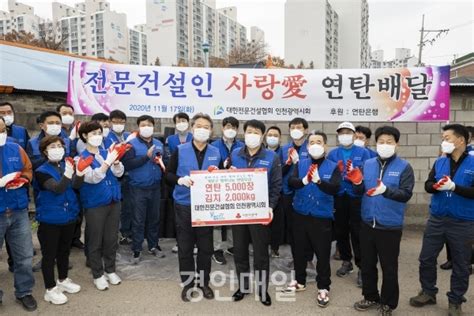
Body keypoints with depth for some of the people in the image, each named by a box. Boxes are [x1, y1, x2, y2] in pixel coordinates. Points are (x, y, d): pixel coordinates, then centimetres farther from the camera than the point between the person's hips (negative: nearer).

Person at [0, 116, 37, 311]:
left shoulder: (16, 149, 4)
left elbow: (28, 170, 13)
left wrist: (23, 179, -9)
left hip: (19, 211, 3)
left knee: (25, 256, 12)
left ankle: (24, 292, 29)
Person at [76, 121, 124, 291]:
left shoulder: (106, 152, 6)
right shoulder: (81, 158, -6)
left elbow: (119, 173, -3)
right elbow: (93, 177, -20)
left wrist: (115, 161, -23)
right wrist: (107, 162, -28)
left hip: (114, 202, 4)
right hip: (94, 205, -4)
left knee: (111, 239, 14)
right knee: (95, 242, 7)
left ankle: (110, 270, 31)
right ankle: (98, 275, 23)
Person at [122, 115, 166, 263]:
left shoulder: (159, 144, 9)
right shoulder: (132, 144, -6)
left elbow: (165, 163, 18)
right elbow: (127, 164, -19)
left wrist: (161, 162, -5)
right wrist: (146, 156, -22)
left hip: (155, 187, 4)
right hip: (138, 188, -4)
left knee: (154, 218, 14)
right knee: (138, 220, 3)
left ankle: (153, 246, 28)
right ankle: (136, 249, 16)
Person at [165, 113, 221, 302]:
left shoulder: (216, 153, 6)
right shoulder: (180, 150, -2)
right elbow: (168, 174, -1)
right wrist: (180, 179, -20)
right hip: (184, 205, -1)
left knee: (206, 247, 10)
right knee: (185, 247, 8)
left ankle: (203, 282, 29)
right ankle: (187, 283, 26)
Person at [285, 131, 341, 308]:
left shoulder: (333, 167, -5)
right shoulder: (300, 164, 1)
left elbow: (335, 188, -19)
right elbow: (291, 182, -15)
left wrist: (318, 180, -37)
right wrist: (304, 180, -36)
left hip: (322, 217, -2)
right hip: (300, 215, 3)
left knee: (323, 254, 5)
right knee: (299, 250, 16)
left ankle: (323, 288, 24)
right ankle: (300, 281, 36)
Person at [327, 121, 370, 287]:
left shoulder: (363, 153, 2)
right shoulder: (332, 154, 9)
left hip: (357, 197, -3)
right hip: (338, 197, 3)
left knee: (357, 232, -2)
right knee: (340, 231, 12)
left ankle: (362, 267, 9)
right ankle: (346, 262, 29)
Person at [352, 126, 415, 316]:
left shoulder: (404, 167, -7)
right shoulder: (367, 164, 4)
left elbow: (406, 194, -17)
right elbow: (360, 192, 6)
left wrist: (386, 190, -33)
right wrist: (357, 182, -16)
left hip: (390, 226, -4)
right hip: (367, 223, 4)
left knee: (389, 267, 10)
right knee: (367, 264, 17)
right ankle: (371, 297, 37)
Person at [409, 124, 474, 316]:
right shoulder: (439, 162, 4)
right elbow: (427, 185, 1)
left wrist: (453, 187, -27)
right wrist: (436, 186, -20)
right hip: (436, 219, 4)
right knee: (426, 258, 12)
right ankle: (428, 292, 31)